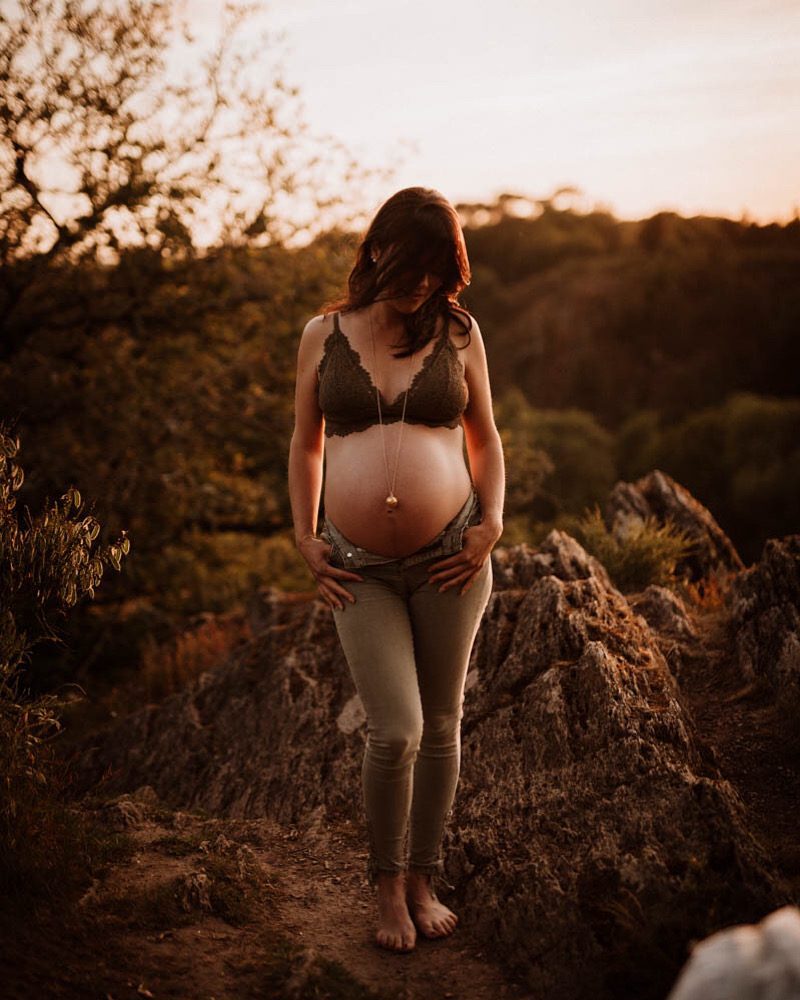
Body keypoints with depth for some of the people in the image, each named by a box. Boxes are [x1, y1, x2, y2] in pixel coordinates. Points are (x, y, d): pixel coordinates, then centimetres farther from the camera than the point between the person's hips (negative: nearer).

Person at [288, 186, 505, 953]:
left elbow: (485, 437, 12)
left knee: (440, 726, 10)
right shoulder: (324, 334, 6)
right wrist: (304, 538, 4)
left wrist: (492, 524, -1)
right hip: (359, 567, -1)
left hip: (449, 558, 1)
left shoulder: (457, 332, 5)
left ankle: (424, 878, 29)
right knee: (394, 732, -8)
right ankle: (386, 883, 17)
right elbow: (305, 444, 13)